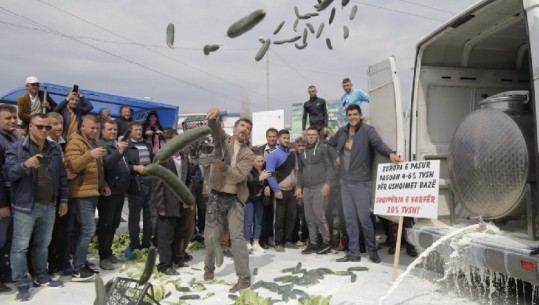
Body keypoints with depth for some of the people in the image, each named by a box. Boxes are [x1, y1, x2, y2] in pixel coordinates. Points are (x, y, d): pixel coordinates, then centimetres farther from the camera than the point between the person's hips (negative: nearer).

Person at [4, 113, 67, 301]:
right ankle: (22, 285, 9)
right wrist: (25, 164, -33)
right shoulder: (17, 148, -5)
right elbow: (7, 173, -14)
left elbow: (62, 177, 12)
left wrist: (63, 199, 9)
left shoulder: (54, 150, 9)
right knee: (20, 246, 1)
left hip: (49, 205, 5)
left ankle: (41, 278, 28)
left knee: (42, 244, 15)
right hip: (25, 206, -4)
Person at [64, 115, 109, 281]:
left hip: (92, 193, 9)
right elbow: (73, 166, -22)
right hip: (81, 194, -9)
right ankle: (77, 270, -3)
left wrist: (103, 185, 17)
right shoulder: (75, 142, -9)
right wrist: (90, 155, -35)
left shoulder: (93, 142, 20)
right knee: (88, 229, -11)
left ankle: (81, 264, 20)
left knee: (84, 229, 12)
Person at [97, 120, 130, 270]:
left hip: (119, 190, 9)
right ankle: (103, 257, 4)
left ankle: (108, 253, 26)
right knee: (105, 224, -3)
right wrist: (119, 151, -36)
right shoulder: (101, 145, -8)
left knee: (114, 224, 15)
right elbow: (106, 163, -26)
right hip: (108, 191, -8)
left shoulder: (118, 144, 18)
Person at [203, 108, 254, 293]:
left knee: (237, 236, -7)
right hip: (216, 197, 1)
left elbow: (238, 176, -12)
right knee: (210, 237, 8)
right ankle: (209, 268, 33)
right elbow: (215, 127, -15)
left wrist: (223, 166, -29)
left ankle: (244, 278, -1)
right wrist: (213, 116, -38)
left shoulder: (249, 155, 2)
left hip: (234, 199, -1)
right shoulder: (224, 140, 4)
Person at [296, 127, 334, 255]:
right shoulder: (302, 152, 16)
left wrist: (327, 183, -15)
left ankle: (327, 242, 4)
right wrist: (299, 186, 11)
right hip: (306, 188, 6)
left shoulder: (323, 148, -1)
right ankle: (313, 243, 14)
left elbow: (330, 167, -6)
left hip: (320, 187, -6)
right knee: (309, 218, 6)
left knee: (319, 215, -11)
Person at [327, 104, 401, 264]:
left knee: (364, 217, -1)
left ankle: (372, 250, 19)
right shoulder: (342, 131, 10)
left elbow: (378, 143, -25)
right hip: (345, 181, 6)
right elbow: (328, 144, 26)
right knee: (349, 218, 10)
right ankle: (353, 252, 20)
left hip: (361, 182, -6)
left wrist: (390, 153, -41)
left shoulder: (367, 130, -8)